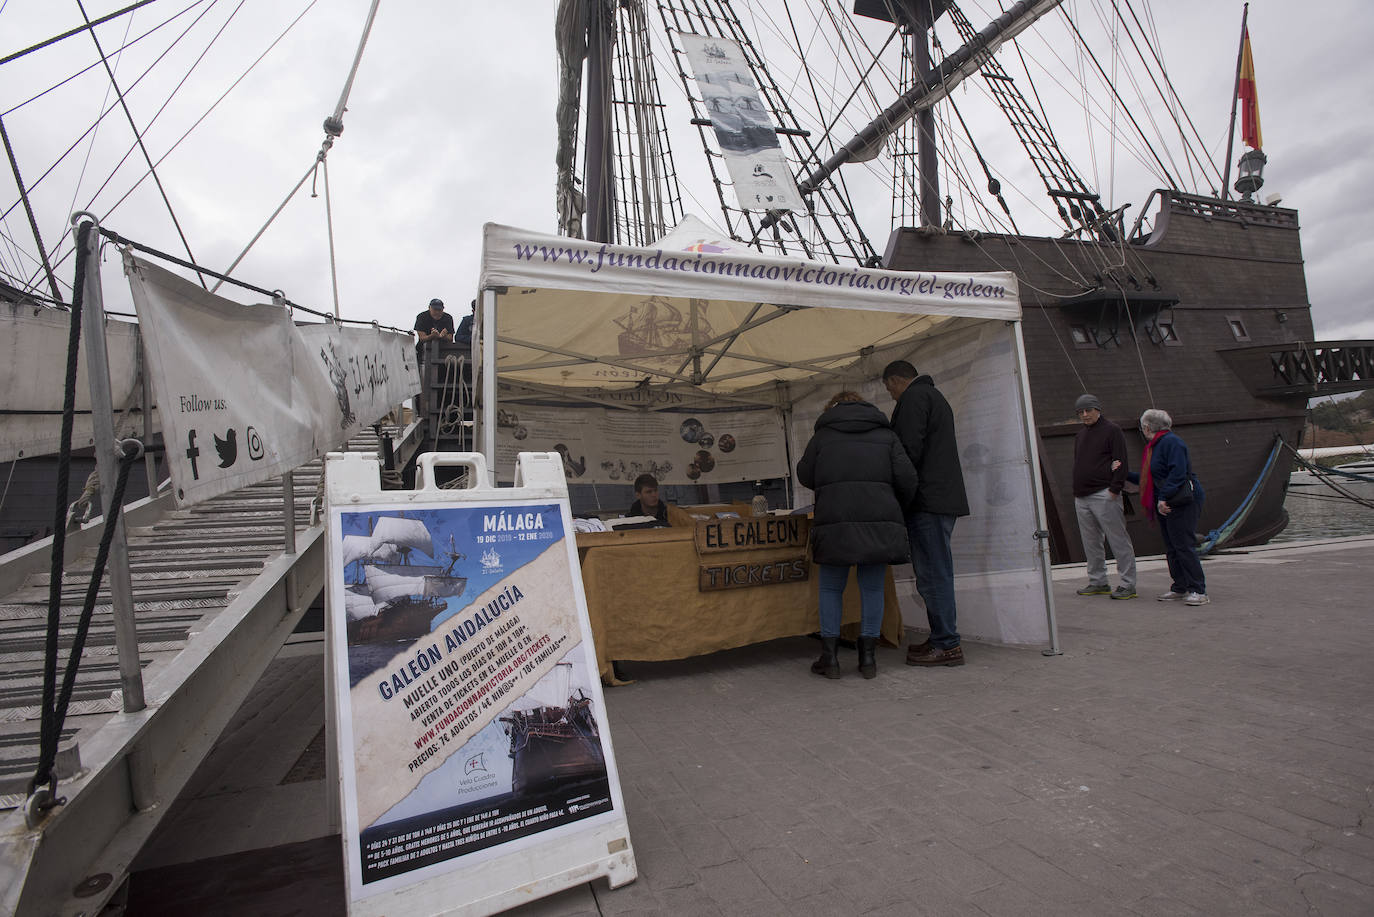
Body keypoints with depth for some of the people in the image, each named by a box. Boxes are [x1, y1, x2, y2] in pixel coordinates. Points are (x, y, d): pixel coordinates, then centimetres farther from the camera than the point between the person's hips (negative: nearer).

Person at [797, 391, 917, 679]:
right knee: (873, 589, 11)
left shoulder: (823, 435, 10)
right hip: (880, 521, 2)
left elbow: (805, 475, 12)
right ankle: (868, 656, 16)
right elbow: (907, 479, 4)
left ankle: (830, 657, 11)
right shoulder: (887, 435, 13)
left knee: (831, 589, 10)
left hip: (835, 521, -1)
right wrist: (896, 509, 20)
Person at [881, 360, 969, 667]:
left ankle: (947, 644, -4)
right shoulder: (934, 395, 27)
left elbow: (910, 448, -17)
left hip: (928, 501, -10)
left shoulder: (914, 397, -5)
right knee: (936, 572, 13)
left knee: (932, 574, -8)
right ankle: (942, 639, 18)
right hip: (944, 498, 10)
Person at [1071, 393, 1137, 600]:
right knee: (1090, 543, 10)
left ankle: (1128, 585, 1)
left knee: (1118, 540, -3)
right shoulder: (1080, 436, 21)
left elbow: (1121, 462, -8)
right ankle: (1098, 582, 18)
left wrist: (1115, 488, -15)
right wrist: (1076, 492, 9)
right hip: (1082, 498, 7)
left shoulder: (1112, 430, -1)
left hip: (1104, 495, -7)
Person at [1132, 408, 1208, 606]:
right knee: (1171, 547, 11)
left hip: (1181, 502, -10)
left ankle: (1198, 591, -6)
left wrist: (1163, 497, -24)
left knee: (1184, 545, -10)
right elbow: (1150, 478, 23)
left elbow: (1178, 472, -22)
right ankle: (1180, 588, 17)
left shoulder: (1171, 442, -12)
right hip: (1166, 503, 10)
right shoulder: (1155, 446, 18)